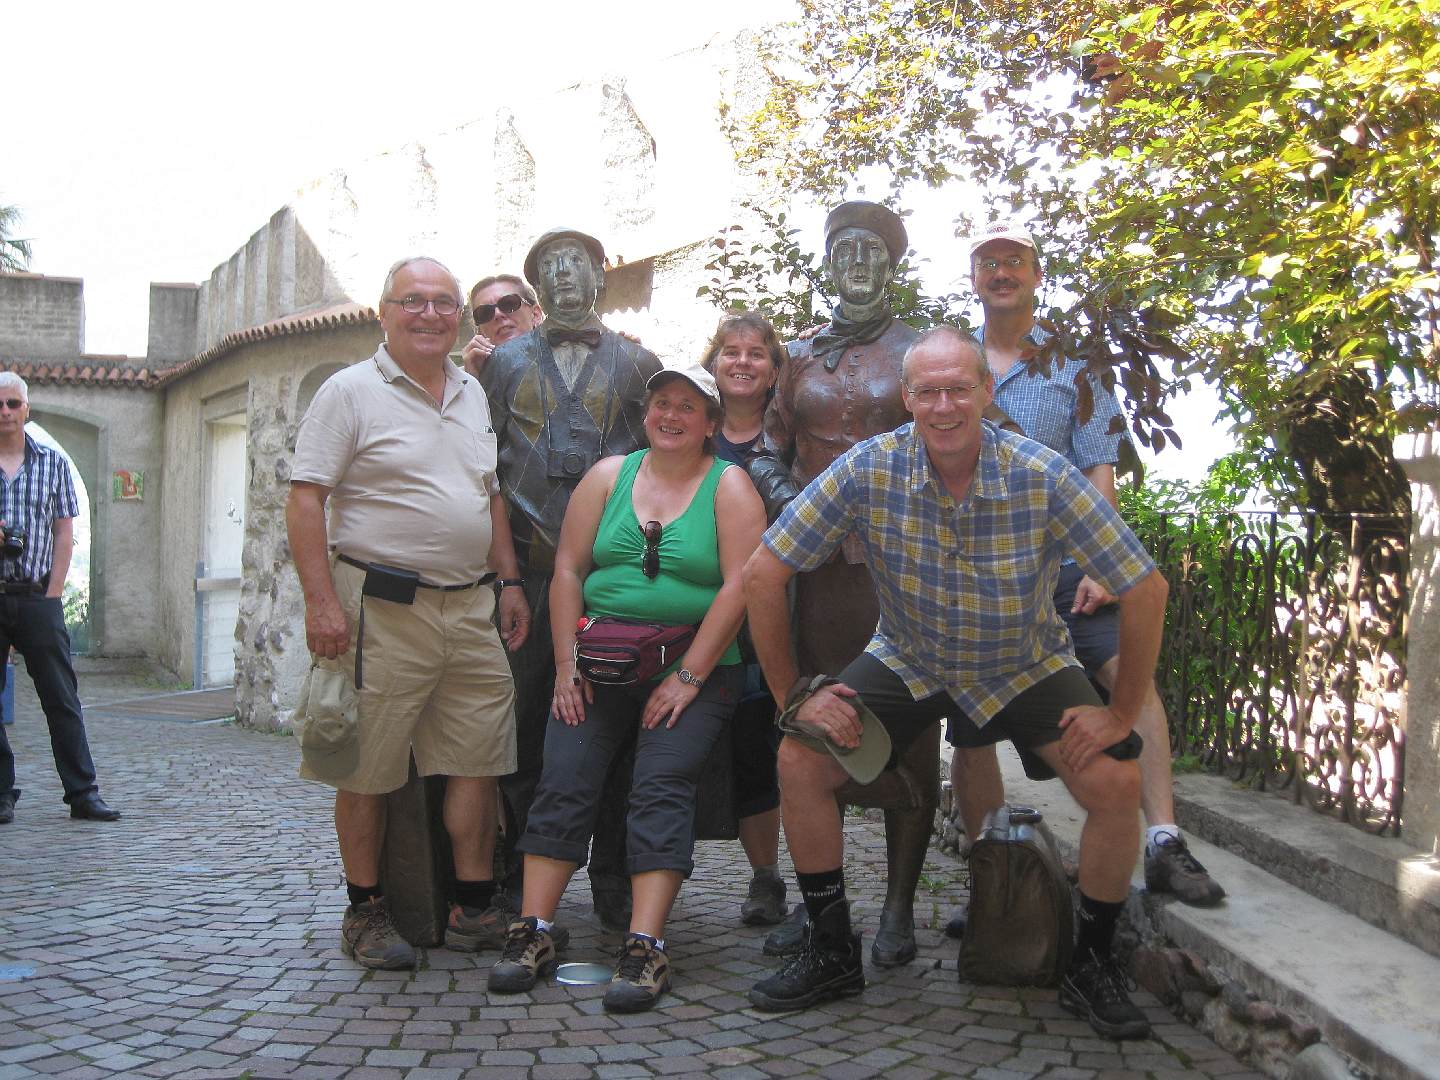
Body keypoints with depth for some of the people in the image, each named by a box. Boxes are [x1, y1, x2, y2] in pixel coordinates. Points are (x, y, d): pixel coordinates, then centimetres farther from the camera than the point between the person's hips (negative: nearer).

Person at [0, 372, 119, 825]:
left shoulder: (53, 463, 9)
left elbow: (65, 536, 7)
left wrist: (50, 597, -1)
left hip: (37, 598, 0)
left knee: (62, 699, -2)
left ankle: (83, 793, 1)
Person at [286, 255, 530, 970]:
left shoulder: (472, 394, 16)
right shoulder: (352, 390, -3)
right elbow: (306, 499, -9)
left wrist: (509, 580, 15)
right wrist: (321, 600, -17)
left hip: (471, 609, 6)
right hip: (382, 609, -6)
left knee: (478, 761, 6)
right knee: (368, 768, 2)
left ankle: (473, 906, 16)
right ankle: (365, 911, 16)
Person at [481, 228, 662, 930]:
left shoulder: (638, 364, 13)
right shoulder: (503, 362, 15)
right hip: (528, 568, 1)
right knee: (524, 719, 2)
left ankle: (615, 881, 10)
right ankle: (520, 879, 13)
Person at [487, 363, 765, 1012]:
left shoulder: (728, 487, 2)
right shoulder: (609, 476, 11)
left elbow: (739, 587, -7)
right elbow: (568, 569, 8)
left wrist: (688, 676, -13)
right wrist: (567, 664, -2)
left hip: (695, 668, -3)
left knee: (662, 784, -18)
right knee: (564, 779, -11)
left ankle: (645, 947, -20)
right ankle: (532, 932, -8)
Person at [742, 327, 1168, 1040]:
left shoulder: (1044, 477, -24)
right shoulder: (869, 469, -22)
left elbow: (1144, 589, -18)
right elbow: (763, 575, -17)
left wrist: (1121, 712, -16)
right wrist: (793, 696, -15)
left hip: (1025, 667, -1)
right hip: (906, 660, 1)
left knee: (1115, 784, -20)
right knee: (800, 761, -16)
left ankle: (1091, 968, 5)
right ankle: (832, 954, 5)